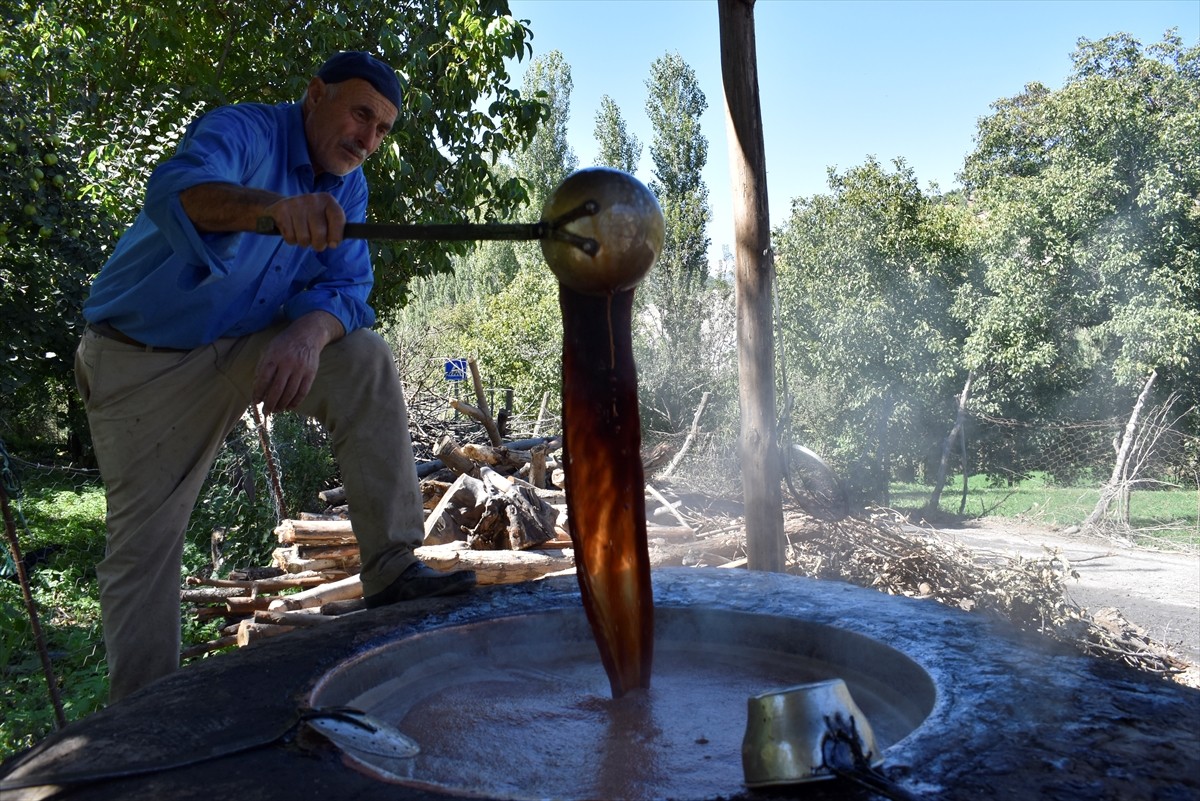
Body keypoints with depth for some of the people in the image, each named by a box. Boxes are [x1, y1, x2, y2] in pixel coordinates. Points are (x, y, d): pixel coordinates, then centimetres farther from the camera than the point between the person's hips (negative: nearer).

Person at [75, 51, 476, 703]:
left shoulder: (347, 185, 1)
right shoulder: (245, 131, -18)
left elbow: (346, 285, -7)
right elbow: (176, 189, -40)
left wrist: (310, 331, -30)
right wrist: (273, 205, -61)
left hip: (246, 347, 5)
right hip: (143, 361, -5)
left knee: (365, 361, -17)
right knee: (143, 542, -4)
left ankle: (393, 569, -17)